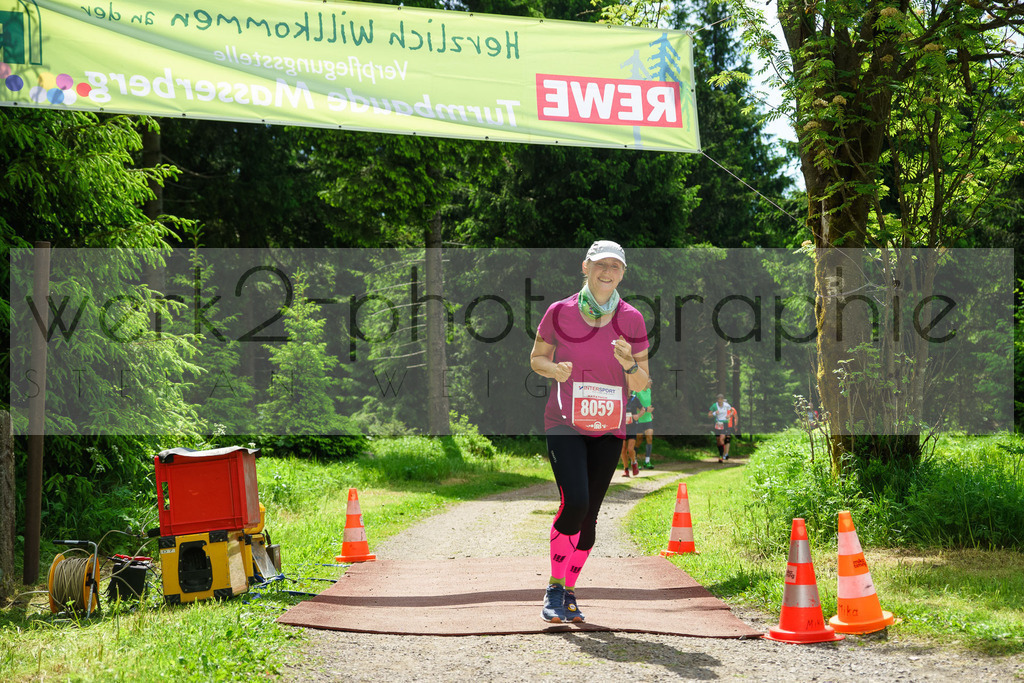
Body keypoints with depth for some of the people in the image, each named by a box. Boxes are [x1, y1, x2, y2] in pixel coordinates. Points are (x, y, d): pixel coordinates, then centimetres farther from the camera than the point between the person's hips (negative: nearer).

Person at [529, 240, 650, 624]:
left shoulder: (631, 319, 1)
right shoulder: (559, 312, -3)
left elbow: (641, 384, 4)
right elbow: (536, 358, 9)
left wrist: (629, 364, -18)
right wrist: (555, 369, -13)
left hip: (609, 429, 3)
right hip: (564, 424, -2)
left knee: (589, 515, 4)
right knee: (575, 502, -20)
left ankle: (569, 592, 22)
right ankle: (554, 589, -3)